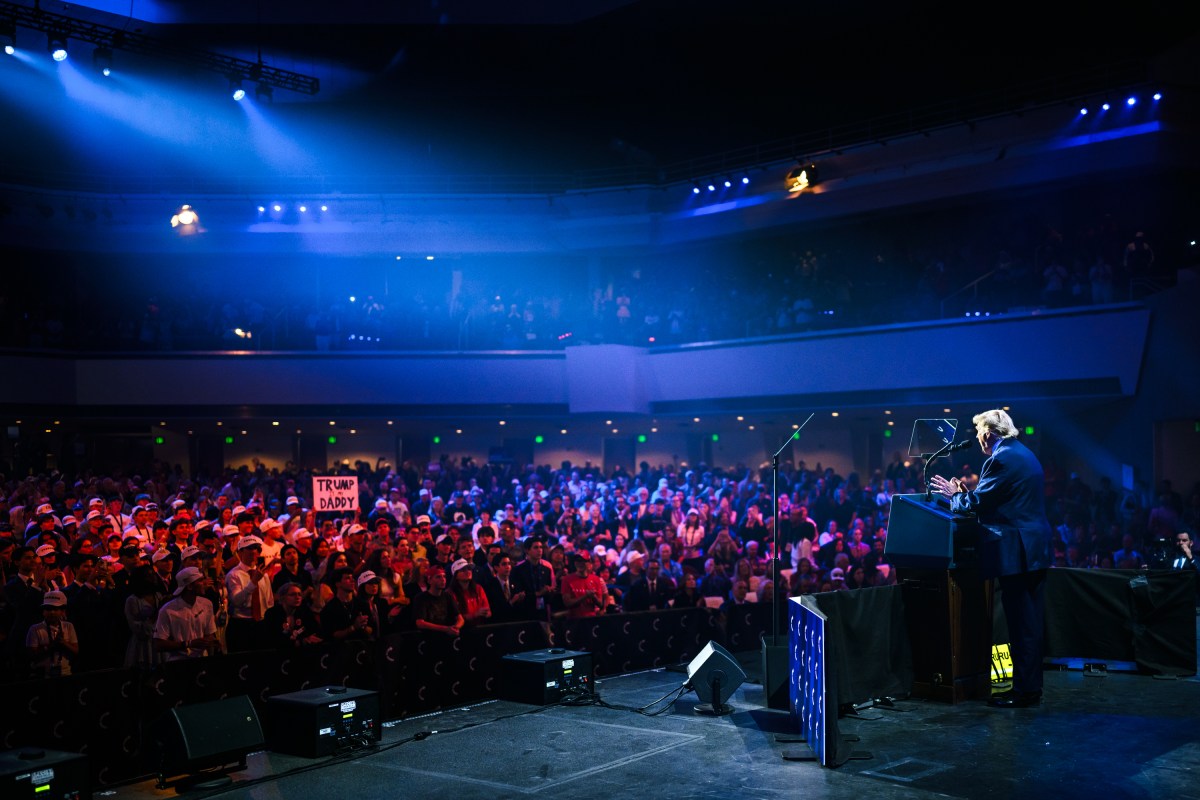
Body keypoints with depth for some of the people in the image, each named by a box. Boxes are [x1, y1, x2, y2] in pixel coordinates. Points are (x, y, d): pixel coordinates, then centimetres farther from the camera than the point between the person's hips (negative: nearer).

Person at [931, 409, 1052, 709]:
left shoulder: (1001, 459, -15)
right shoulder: (1024, 453, 16)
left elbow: (976, 503, -16)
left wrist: (954, 494, 2)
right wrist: (966, 493, 18)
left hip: (1016, 552, -10)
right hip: (1037, 548, 10)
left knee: (1021, 625, -4)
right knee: (1032, 622, 14)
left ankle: (1024, 691, 2)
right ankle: (1032, 686, 22)